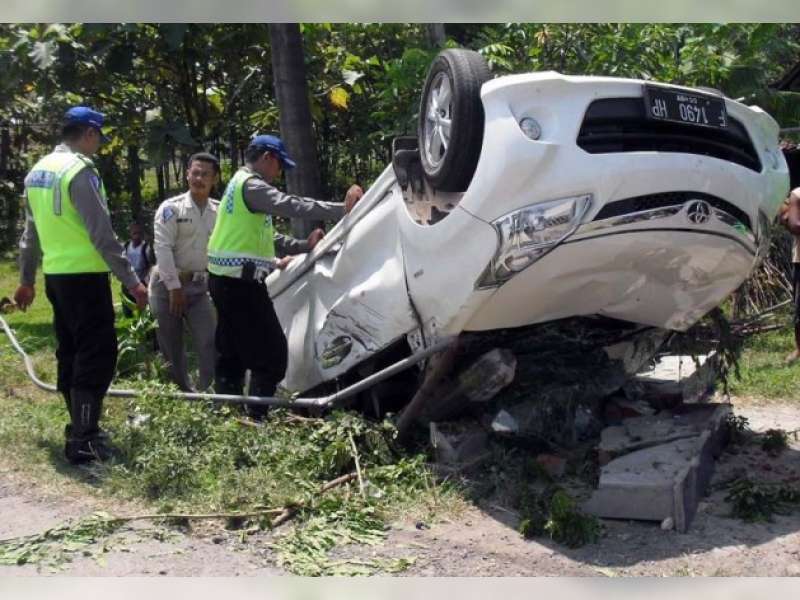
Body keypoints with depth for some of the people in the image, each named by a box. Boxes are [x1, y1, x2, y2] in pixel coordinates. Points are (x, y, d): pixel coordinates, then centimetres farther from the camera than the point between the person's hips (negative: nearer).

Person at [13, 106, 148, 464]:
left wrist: (26, 280, 27)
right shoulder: (80, 170, -14)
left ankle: (80, 428, 25)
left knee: (70, 353, 15)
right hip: (84, 275, -9)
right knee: (97, 354, -5)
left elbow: (31, 233, 19)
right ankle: (83, 440, -6)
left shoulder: (38, 171, 13)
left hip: (55, 275, 9)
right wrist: (131, 281, -16)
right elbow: (102, 234, -19)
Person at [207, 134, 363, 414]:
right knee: (272, 352, -6)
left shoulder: (240, 184, 22)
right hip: (241, 282, -11)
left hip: (227, 281, 11)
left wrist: (303, 246, 14)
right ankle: (256, 418, -6)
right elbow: (291, 205, -25)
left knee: (232, 354, 15)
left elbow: (266, 236, 23)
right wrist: (342, 210, -26)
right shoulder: (251, 185, -11)